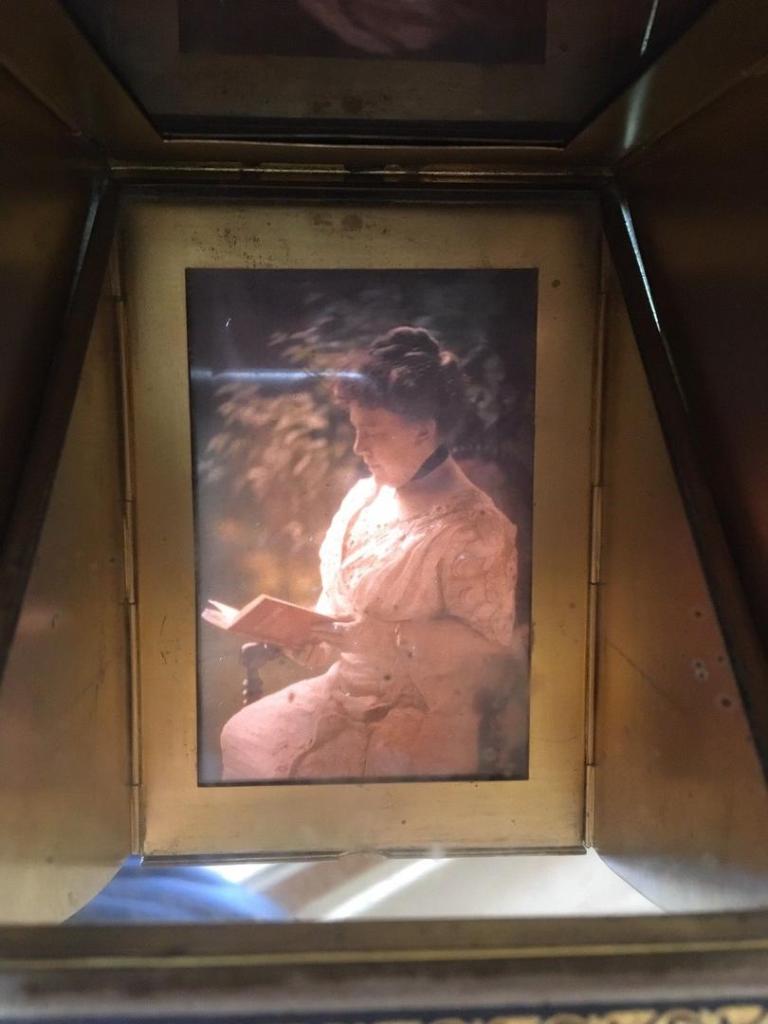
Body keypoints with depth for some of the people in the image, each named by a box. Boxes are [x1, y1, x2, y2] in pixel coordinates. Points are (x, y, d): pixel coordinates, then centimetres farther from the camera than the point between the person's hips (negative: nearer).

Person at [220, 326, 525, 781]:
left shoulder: (476, 529, -19)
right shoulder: (365, 497, 3)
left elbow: (497, 643, -20)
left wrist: (391, 637, -25)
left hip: (422, 715, -7)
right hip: (344, 689, 7)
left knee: (301, 769, -18)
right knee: (241, 737, -2)